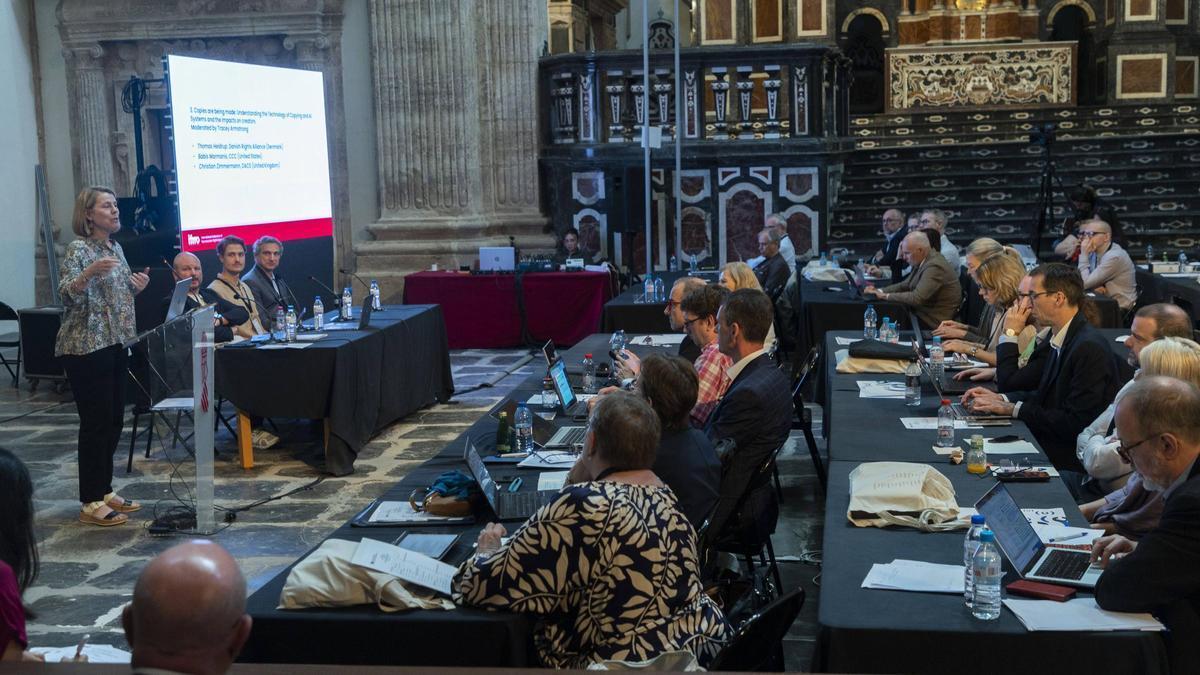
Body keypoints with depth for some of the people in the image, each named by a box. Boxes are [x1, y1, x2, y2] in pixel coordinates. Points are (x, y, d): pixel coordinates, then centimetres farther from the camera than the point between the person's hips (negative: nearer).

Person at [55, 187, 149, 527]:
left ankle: (104, 491, 21)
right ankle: (90, 503, 2)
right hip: (86, 348, -8)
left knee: (114, 421, 11)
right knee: (96, 422, -5)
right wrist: (90, 272, -39)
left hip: (116, 344, 8)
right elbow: (67, 293, -23)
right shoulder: (78, 249, -10)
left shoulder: (116, 247, 13)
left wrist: (137, 286, 3)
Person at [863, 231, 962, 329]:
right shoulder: (922, 262, 6)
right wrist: (879, 291, -1)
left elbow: (917, 298, -28)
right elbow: (905, 285, 14)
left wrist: (886, 296, -20)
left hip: (933, 321, -8)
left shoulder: (935, 267, -22)